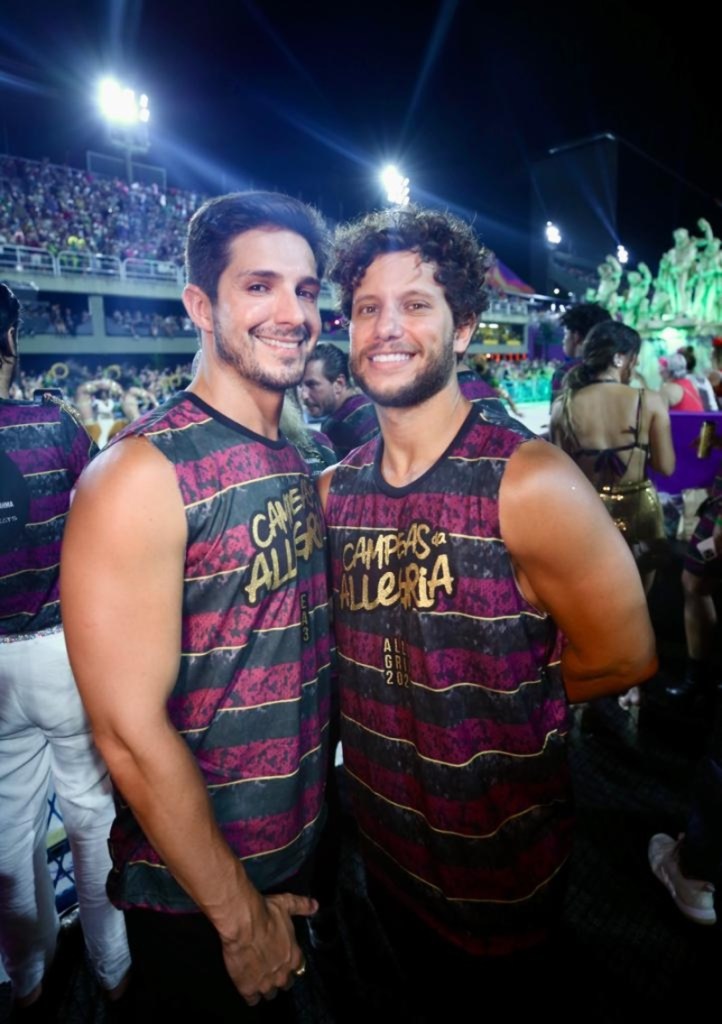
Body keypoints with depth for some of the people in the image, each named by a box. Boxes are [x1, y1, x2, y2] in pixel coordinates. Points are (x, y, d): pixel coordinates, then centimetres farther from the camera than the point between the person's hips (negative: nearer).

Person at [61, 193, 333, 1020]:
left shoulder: (299, 463, 0)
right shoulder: (142, 475, -23)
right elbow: (131, 733, -24)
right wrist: (240, 915, -15)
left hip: (308, 853, 7)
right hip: (196, 901, -6)